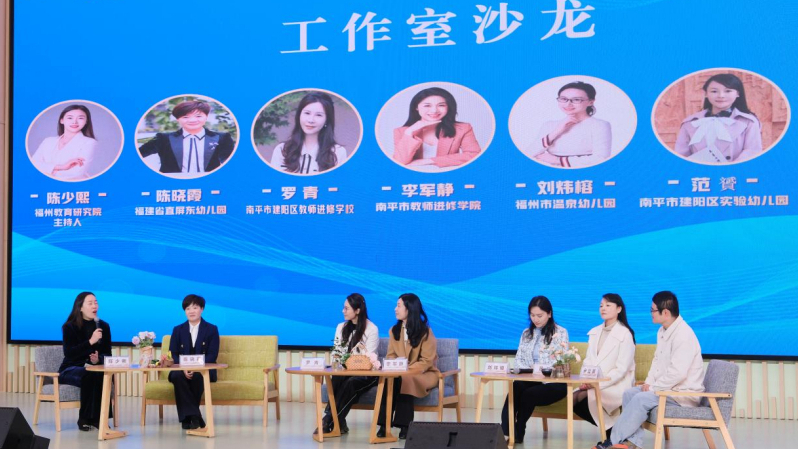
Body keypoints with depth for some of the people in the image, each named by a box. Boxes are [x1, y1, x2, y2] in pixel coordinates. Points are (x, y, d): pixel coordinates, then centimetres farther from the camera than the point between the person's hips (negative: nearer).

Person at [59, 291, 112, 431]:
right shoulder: (70, 327, -6)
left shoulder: (103, 326, 5)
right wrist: (90, 341, -28)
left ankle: (98, 418, -21)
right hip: (71, 369, -3)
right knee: (90, 376, -37)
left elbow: (107, 354, 6)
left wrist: (98, 359, -19)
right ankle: (84, 419, -25)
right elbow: (69, 353, -18)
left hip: (95, 368, 3)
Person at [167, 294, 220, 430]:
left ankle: (188, 416, -25)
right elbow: (173, 354, 4)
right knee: (177, 376, -34)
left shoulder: (212, 329, 7)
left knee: (197, 376, -38)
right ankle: (195, 417, -34)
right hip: (182, 369, 2)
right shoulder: (178, 330, 14)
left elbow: (212, 355, -3)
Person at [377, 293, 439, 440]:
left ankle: (405, 425, -32)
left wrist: (407, 369, -24)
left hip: (424, 373, -4)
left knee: (405, 379, -37)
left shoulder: (425, 331, -10)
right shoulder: (394, 330, 8)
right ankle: (384, 424, -34)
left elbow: (427, 361, -13)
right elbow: (391, 355, 10)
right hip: (399, 373, 4)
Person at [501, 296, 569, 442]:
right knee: (515, 388, -34)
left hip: (553, 381, -3)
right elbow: (519, 358, 14)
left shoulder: (560, 332, 3)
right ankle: (506, 432, -42)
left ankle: (518, 433, -18)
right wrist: (525, 370, -9)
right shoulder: (526, 333, 19)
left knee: (528, 394, -35)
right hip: (529, 380, 3)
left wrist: (538, 369, -18)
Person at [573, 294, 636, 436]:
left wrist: (598, 384, -21)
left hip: (617, 385, -6)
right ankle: (609, 429, -6)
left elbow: (621, 369, -14)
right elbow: (588, 361, 12)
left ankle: (614, 431, -8)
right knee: (573, 398, -22)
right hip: (593, 384, 6)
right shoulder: (594, 332, 14)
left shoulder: (625, 334, -7)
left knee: (580, 398, -28)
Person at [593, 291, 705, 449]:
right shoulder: (663, 331, 8)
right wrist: (649, 382, 1)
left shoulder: (683, 334, -22)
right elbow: (657, 360, 18)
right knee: (629, 393, 0)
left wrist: (653, 388, -19)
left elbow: (678, 373, -27)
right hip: (668, 388, 10)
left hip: (684, 393, -10)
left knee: (641, 399, -24)